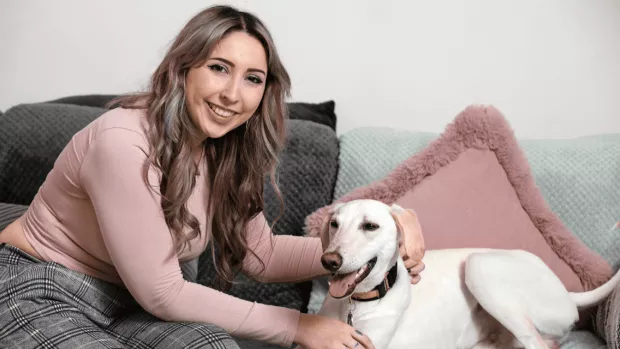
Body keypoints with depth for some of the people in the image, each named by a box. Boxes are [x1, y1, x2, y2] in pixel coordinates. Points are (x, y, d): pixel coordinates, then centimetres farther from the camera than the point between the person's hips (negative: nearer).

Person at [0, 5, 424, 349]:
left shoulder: (223, 153, -3)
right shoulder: (123, 143, -28)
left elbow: (259, 251, 0)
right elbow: (163, 295, -24)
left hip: (122, 304, 7)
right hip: (37, 294, -6)